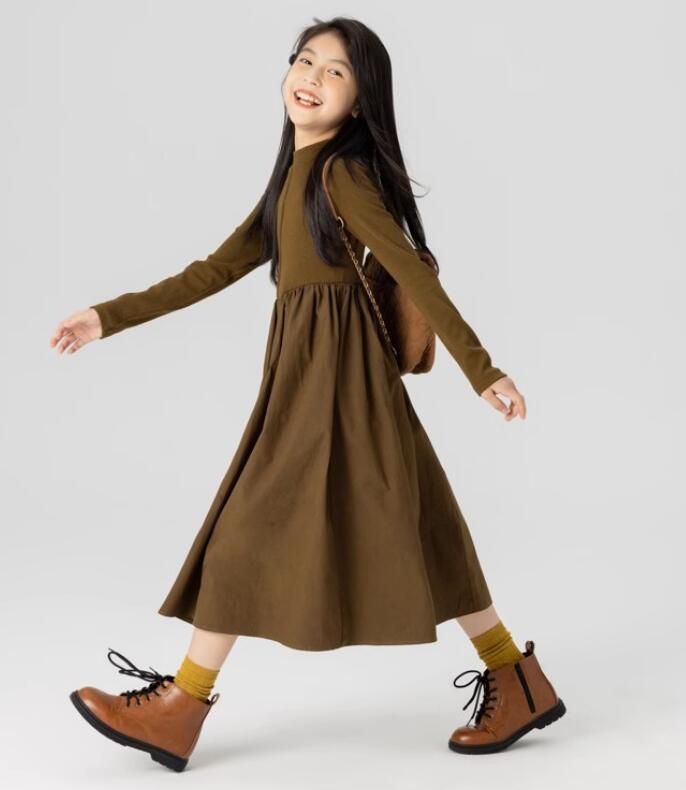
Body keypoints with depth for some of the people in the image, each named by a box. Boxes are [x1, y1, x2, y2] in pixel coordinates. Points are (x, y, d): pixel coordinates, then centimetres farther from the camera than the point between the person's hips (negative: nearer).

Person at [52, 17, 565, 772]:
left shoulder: (342, 171, -8)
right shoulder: (293, 179, 17)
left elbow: (414, 273, -13)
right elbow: (215, 271, 17)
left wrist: (480, 368, -15)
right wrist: (111, 315, 15)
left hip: (332, 371, -9)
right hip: (307, 371, 9)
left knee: (255, 526, -3)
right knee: (405, 530, 10)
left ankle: (179, 710, 7)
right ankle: (518, 684, 17)